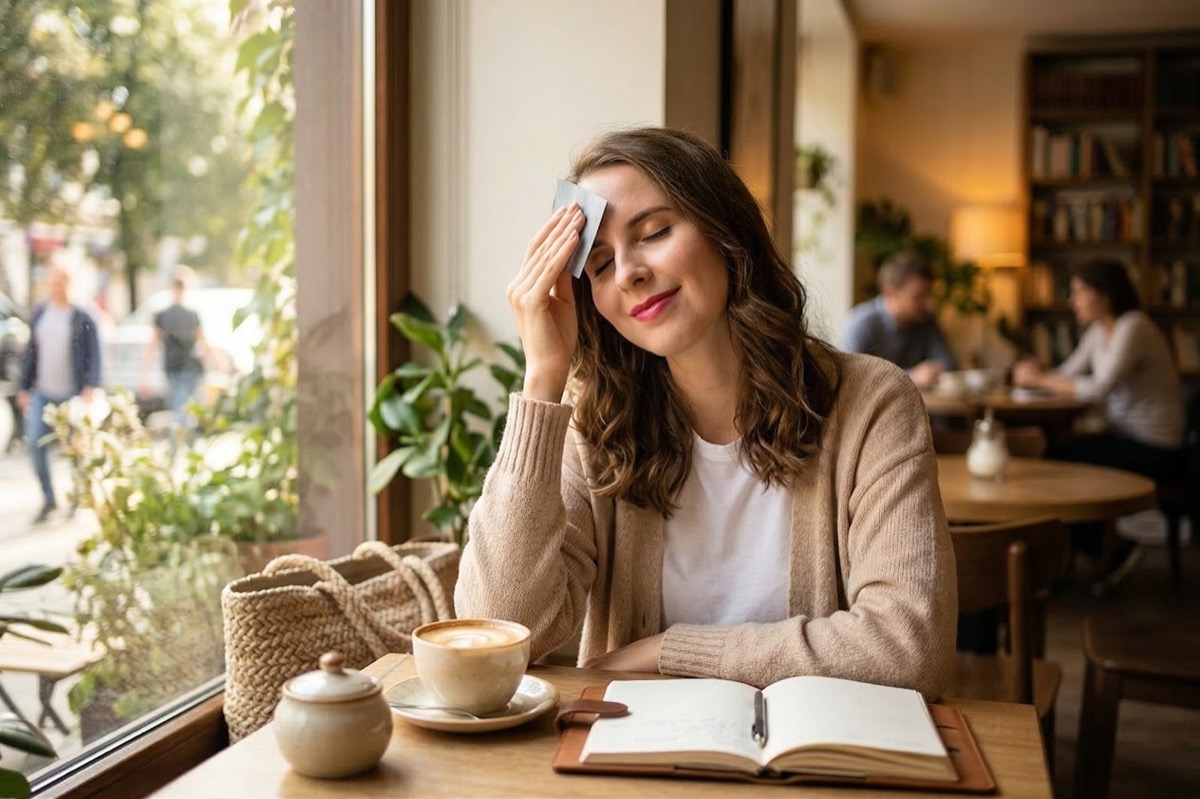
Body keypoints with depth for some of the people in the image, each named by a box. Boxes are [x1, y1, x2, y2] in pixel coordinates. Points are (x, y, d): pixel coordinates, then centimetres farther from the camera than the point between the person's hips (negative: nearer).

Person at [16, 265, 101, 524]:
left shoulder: (82, 319, -6)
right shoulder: (39, 315, 7)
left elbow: (93, 356, -7)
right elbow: (30, 353, 12)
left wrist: (90, 387, -19)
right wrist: (24, 387, 11)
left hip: (72, 394, -4)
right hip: (43, 393, 4)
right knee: (35, 442, -8)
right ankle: (48, 499, 5)